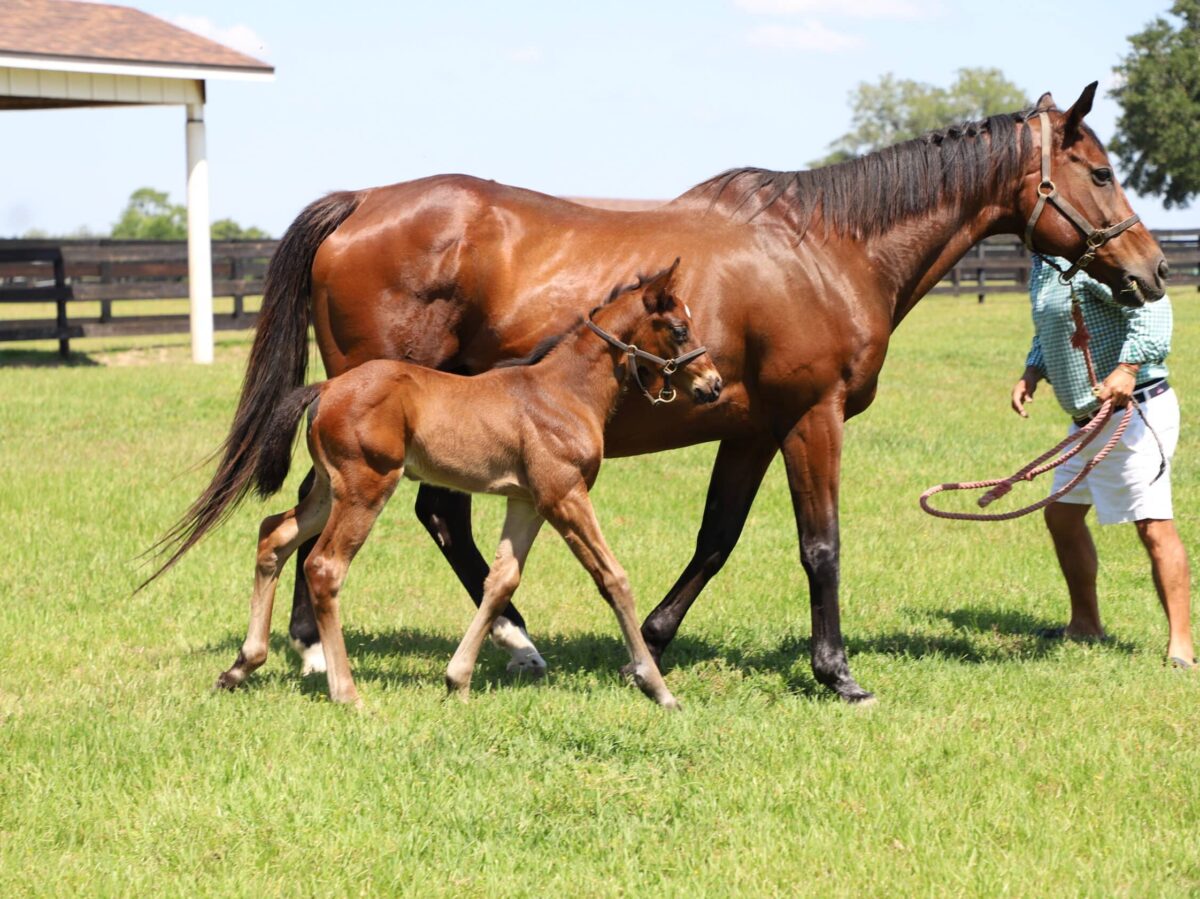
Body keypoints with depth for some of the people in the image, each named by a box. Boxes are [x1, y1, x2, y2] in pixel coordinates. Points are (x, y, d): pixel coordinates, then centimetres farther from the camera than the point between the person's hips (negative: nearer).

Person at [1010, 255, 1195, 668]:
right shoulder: (1042, 264, 13)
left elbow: (1150, 304, -30)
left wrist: (1129, 366, -41)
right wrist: (1033, 371, 7)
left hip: (1132, 412, -11)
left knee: (1154, 526, -13)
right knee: (1061, 516, 19)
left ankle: (1181, 645, -13)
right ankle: (1085, 625, 32)